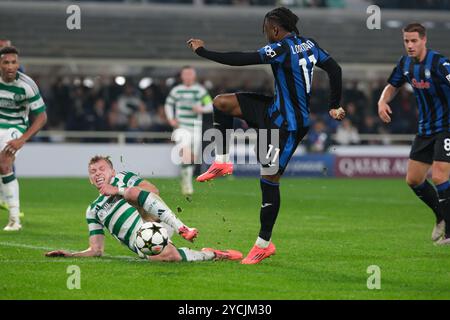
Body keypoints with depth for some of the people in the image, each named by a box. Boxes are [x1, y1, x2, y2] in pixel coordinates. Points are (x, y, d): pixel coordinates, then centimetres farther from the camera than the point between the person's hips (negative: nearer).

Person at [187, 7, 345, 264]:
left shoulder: (282, 49, -21)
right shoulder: (309, 45, 4)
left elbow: (241, 60, -22)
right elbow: (335, 69, 8)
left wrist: (203, 52, -14)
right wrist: (334, 107, 14)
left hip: (288, 126, -9)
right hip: (275, 111, 9)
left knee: (270, 180, -3)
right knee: (221, 102, 6)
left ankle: (264, 244, 6)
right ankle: (222, 162, 12)